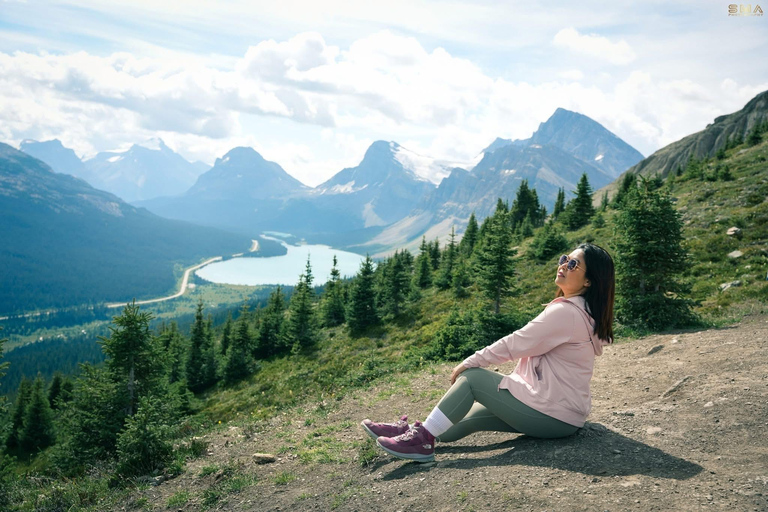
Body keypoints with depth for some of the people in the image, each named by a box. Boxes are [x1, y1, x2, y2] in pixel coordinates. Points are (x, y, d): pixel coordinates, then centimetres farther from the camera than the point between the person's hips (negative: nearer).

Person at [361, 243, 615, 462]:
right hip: (563, 413, 9)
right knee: (470, 416, 8)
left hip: (553, 416, -9)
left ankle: (422, 438, -5)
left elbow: (515, 343, -17)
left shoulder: (566, 312, -20)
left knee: (472, 377, -7)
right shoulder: (580, 310, 11)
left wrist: (468, 363, -6)